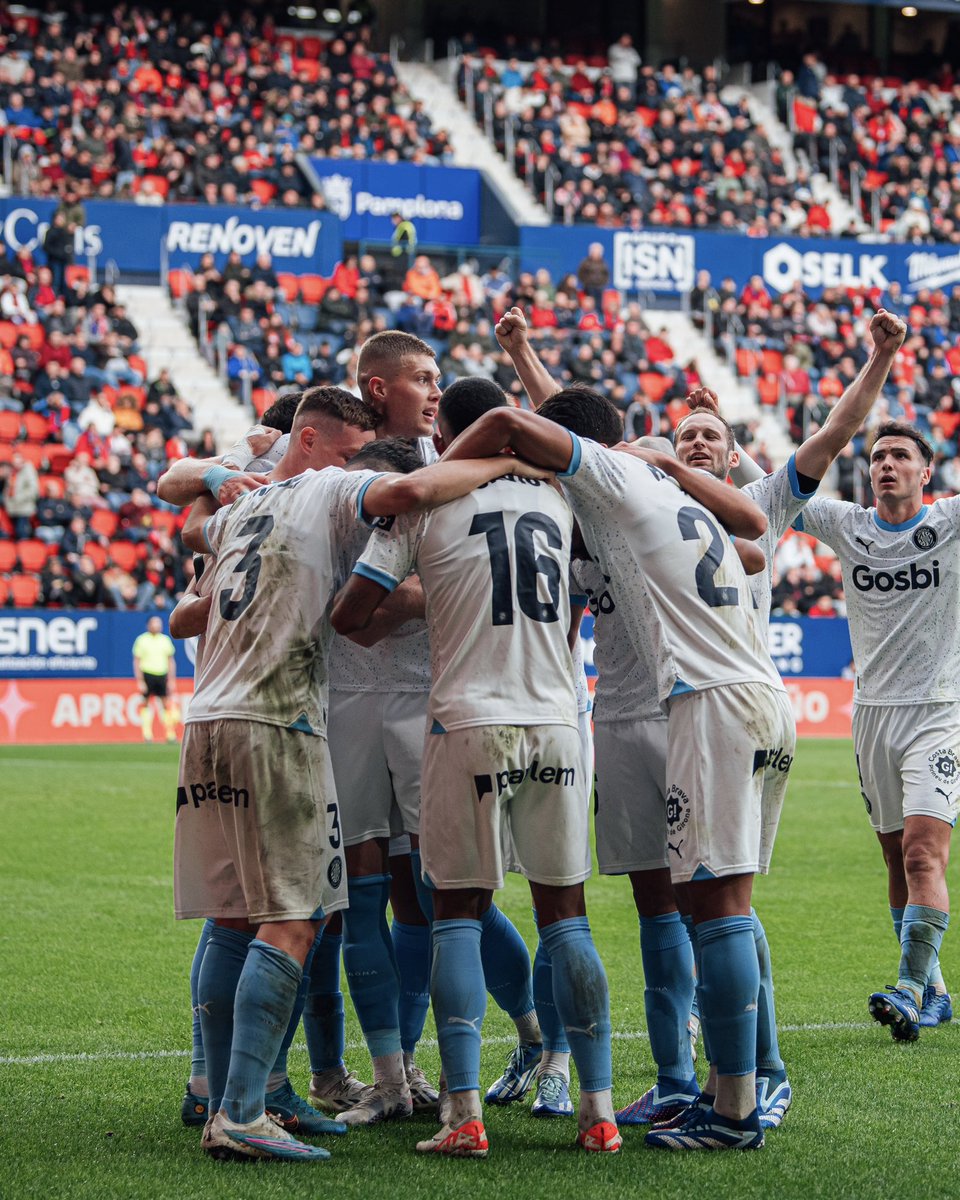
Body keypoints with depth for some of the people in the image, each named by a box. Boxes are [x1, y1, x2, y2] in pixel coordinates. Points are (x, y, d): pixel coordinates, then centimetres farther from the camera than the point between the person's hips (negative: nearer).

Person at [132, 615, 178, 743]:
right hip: (147, 674, -3)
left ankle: (170, 734, 4)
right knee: (146, 705, -3)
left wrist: (171, 680, 8)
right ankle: (147, 734, 2)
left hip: (162, 675, 3)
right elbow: (136, 662, -1)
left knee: (166, 704, -1)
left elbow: (171, 661, 15)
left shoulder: (165, 640, 11)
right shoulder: (142, 640, 0)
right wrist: (139, 681, -8)